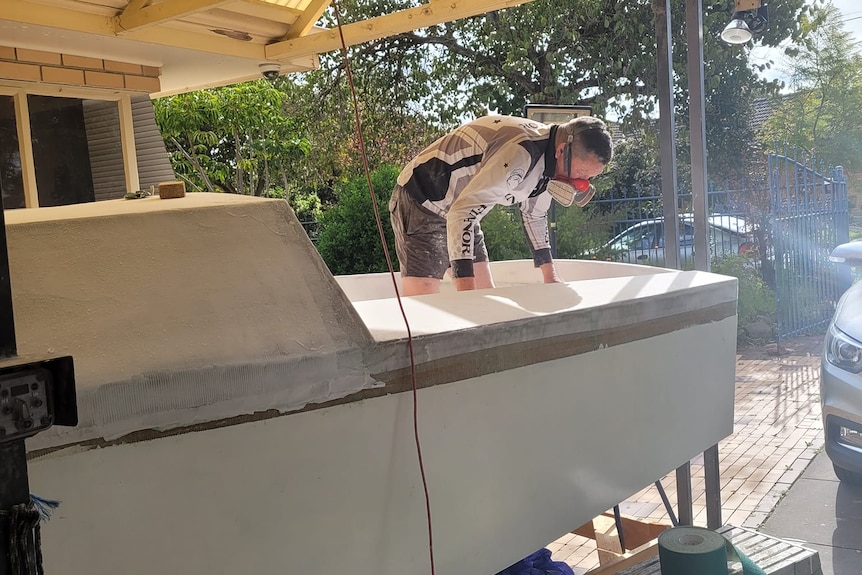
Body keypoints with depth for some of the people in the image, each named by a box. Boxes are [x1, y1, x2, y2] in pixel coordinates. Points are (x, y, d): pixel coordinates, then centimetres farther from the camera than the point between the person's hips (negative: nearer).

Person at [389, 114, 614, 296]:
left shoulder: (549, 159, 0)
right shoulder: (520, 152, -31)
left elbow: (534, 214, 17)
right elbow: (462, 212, -34)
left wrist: (549, 275, 18)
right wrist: (466, 289, -36)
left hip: (461, 208, 10)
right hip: (422, 203, -10)